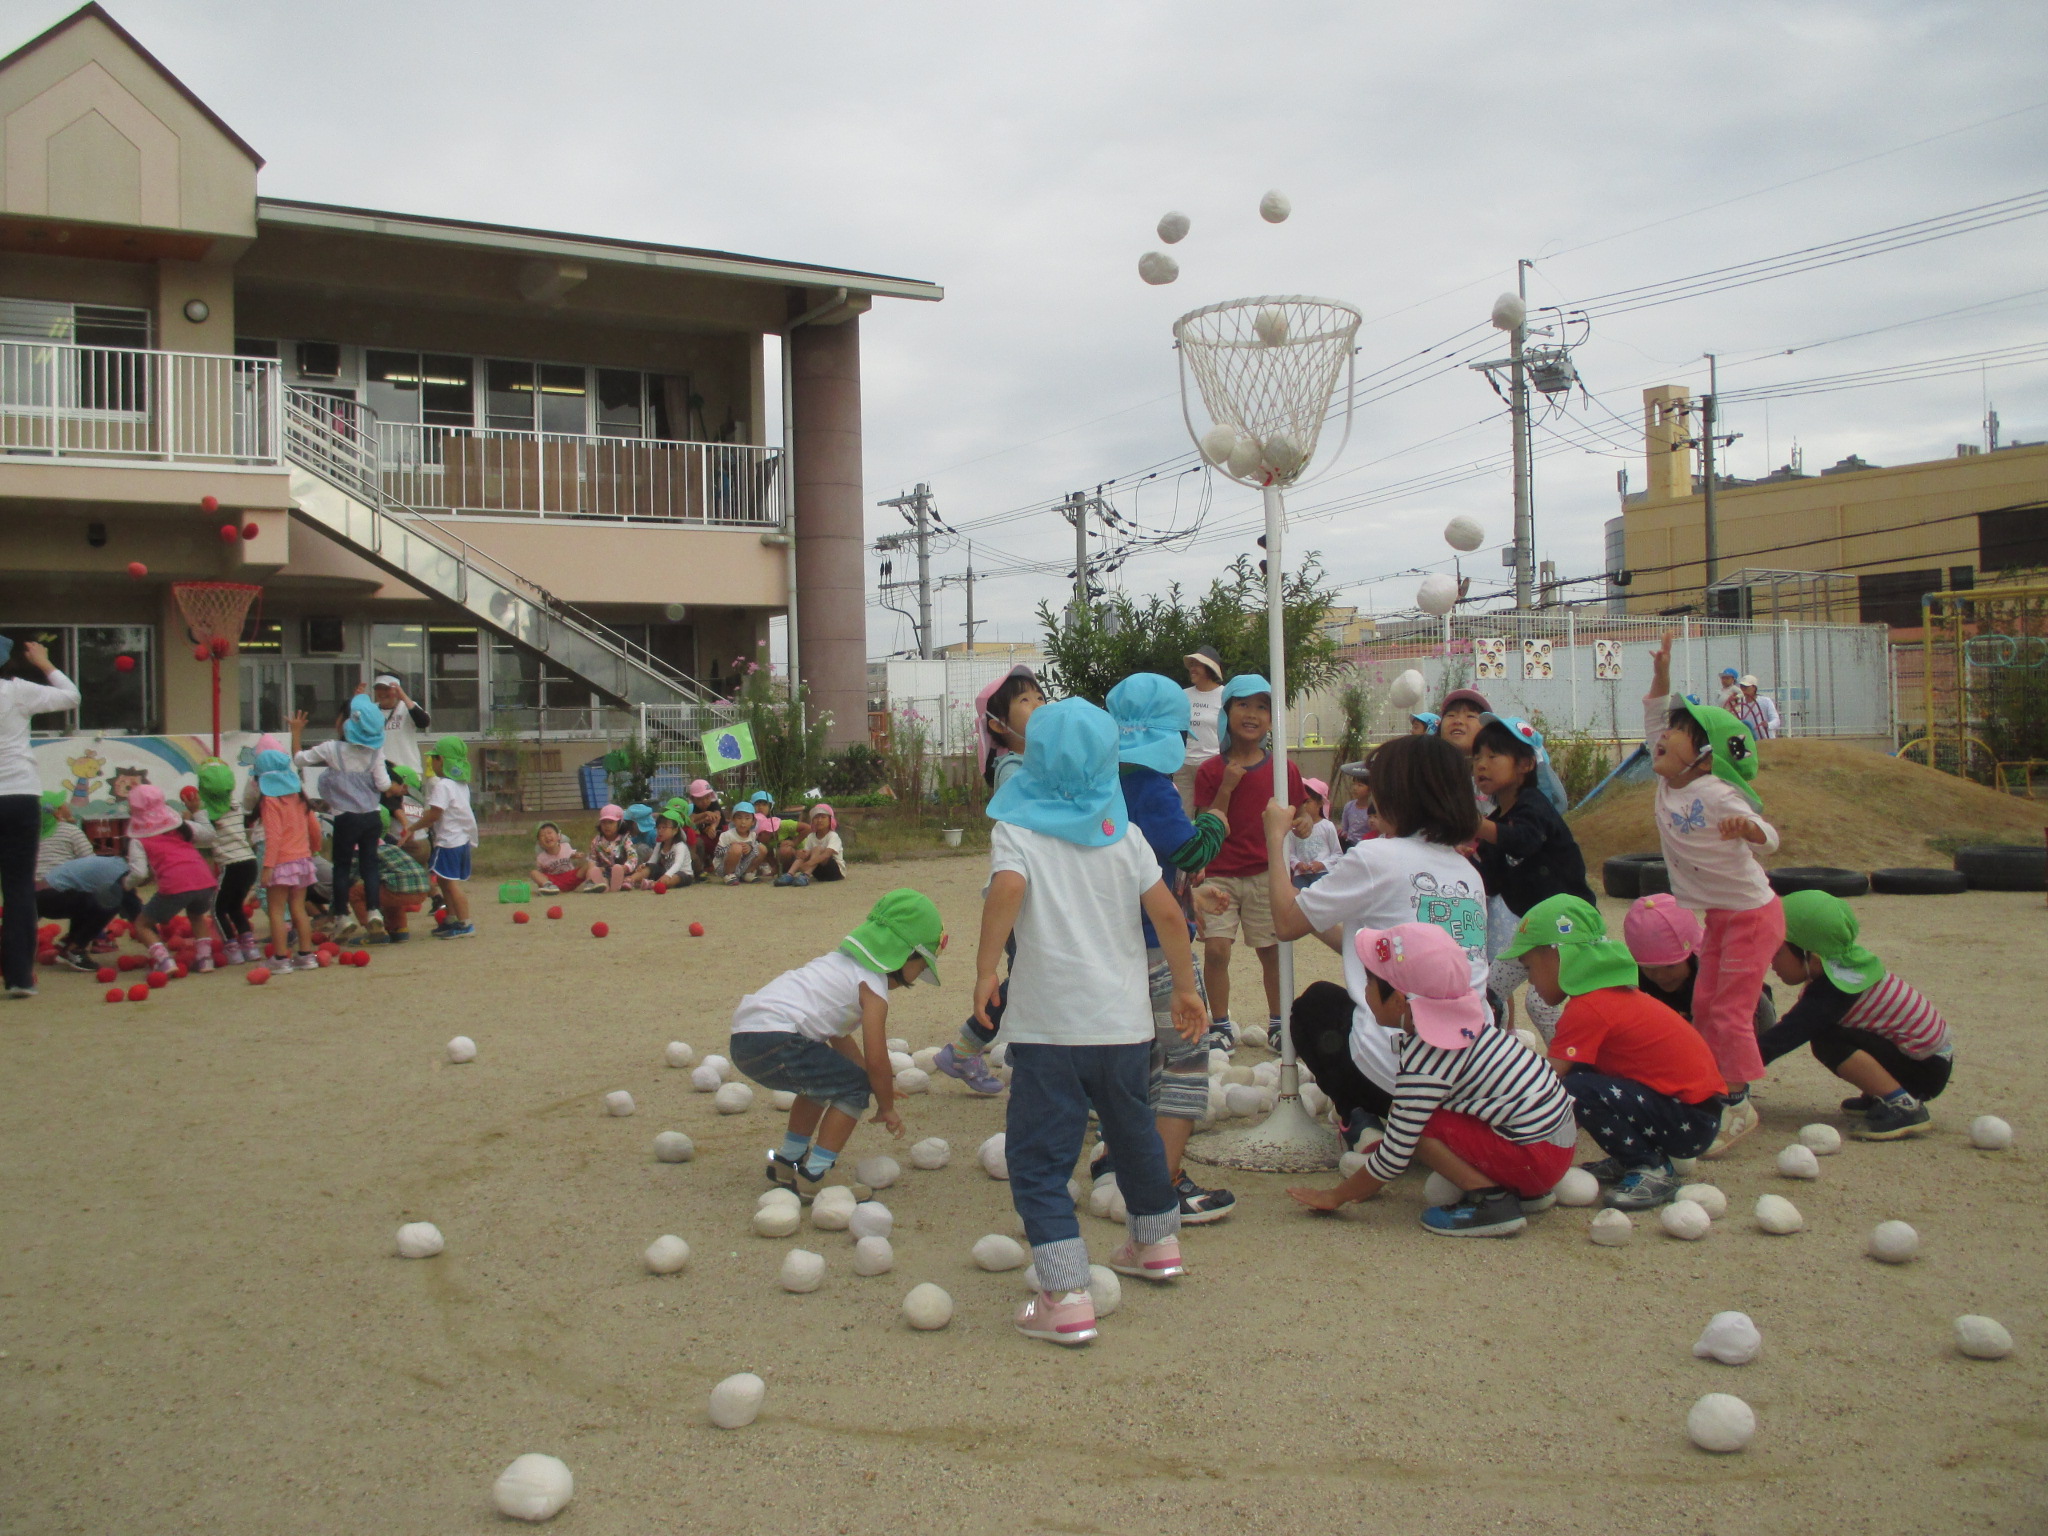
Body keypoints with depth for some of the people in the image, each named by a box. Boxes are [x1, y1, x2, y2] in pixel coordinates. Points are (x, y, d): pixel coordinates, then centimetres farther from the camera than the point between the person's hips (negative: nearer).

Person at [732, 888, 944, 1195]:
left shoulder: (843, 962, 25)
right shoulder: (873, 985, -4)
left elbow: (841, 1038, 31)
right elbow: (876, 1060, -7)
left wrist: (880, 1086, 31)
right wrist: (886, 1107, 9)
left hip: (743, 1039, 10)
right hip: (773, 1042, -10)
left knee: (824, 1082, 30)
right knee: (855, 1087, 0)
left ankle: (786, 1163, 39)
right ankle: (812, 1179, -1)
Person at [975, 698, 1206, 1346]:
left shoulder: (1016, 830, -4)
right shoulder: (1122, 833, 7)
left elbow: (1007, 889, -24)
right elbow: (1167, 912, 1)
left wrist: (985, 972, -17)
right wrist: (1185, 987, 11)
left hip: (1048, 1025, -5)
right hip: (1125, 1020, 5)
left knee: (1038, 1158, 1)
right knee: (1133, 1130, 26)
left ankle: (1067, 1299, -8)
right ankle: (1157, 1243, 45)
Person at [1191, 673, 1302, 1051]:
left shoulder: (1284, 769, 2)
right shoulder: (1211, 771, -1)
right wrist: (1227, 787, -16)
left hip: (1267, 874, 1)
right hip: (1220, 876, -1)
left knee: (1272, 950, 6)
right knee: (1216, 949, -10)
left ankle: (1277, 1022, 23)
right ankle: (1221, 1026, 5)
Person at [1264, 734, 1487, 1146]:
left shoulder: (1375, 858, -10)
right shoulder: (1469, 874, 10)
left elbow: (1286, 922, 2)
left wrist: (1275, 837, 13)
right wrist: (1322, 918, 31)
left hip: (1397, 1071, -5)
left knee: (1314, 1004, 26)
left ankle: (1363, 1123, 10)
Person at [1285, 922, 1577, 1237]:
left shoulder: (1424, 1063, -21)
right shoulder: (1464, 1020, 5)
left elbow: (1395, 1158, -14)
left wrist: (1335, 1196, 0)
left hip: (1537, 1158, -10)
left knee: (1421, 1123, -12)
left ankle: (1491, 1200, -9)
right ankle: (1523, 1189, 16)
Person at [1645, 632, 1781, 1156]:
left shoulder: (1716, 796, -25)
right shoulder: (1667, 782, -2)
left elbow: (1770, 839, -33)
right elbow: (1653, 722, 11)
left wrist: (1748, 829, -55)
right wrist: (1661, 676, 0)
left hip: (1752, 913, -9)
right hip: (1718, 916, 9)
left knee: (1730, 1009, -6)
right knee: (1704, 1003, 12)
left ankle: (1739, 1104, 4)